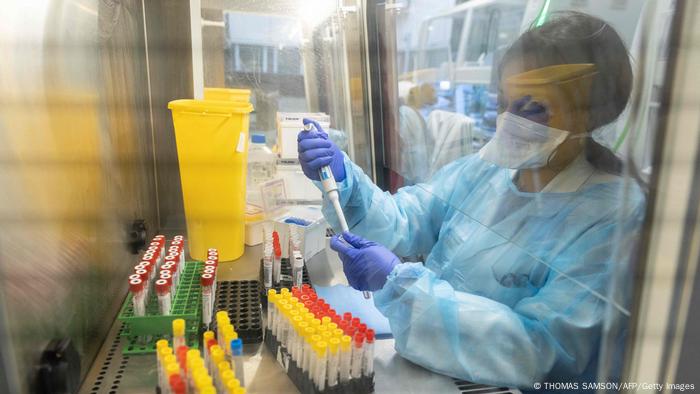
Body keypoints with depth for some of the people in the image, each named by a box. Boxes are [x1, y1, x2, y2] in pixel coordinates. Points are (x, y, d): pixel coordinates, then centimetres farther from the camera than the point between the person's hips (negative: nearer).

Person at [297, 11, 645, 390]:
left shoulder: (612, 218, -19)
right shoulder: (482, 168, -1)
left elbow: (536, 350, -26)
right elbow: (402, 223, -4)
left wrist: (398, 282, -31)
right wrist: (344, 179, -23)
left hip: (488, 384, -5)